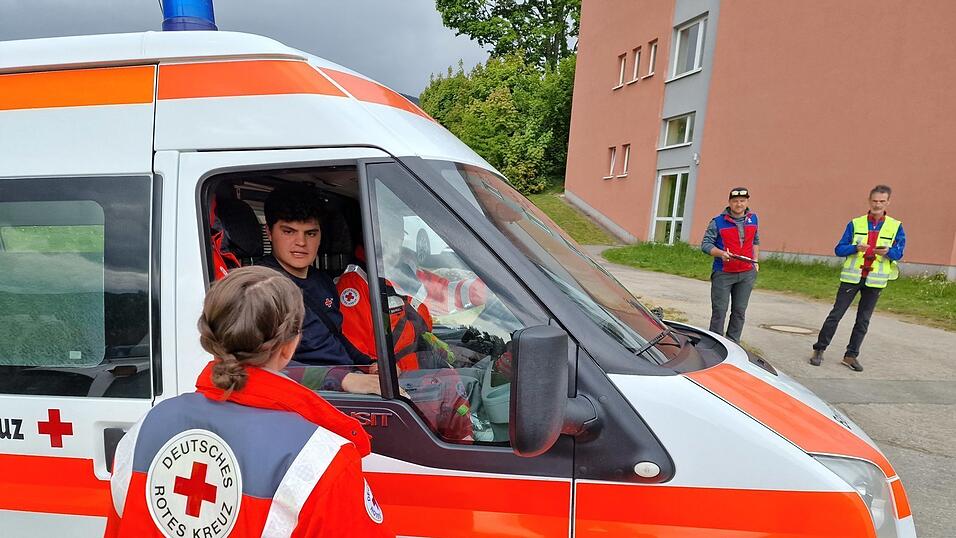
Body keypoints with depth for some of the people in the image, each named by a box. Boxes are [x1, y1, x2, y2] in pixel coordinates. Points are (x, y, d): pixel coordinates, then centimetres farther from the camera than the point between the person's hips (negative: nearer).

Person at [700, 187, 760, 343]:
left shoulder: (753, 219, 8)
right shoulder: (718, 222, -7)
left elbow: (755, 241, 21)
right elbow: (705, 244, -7)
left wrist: (755, 261, 12)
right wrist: (721, 253, -24)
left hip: (747, 274, 4)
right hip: (723, 273, -4)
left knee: (739, 311, 9)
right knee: (719, 311, -1)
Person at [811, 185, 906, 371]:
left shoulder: (896, 226, 4)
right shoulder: (855, 224, 3)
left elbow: (899, 252, -2)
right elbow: (839, 249, 0)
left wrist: (888, 251, -25)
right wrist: (856, 248, -20)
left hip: (875, 280, 1)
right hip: (852, 277, -1)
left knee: (863, 320, 7)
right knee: (836, 314, -2)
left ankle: (851, 356, 16)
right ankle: (819, 350, 5)